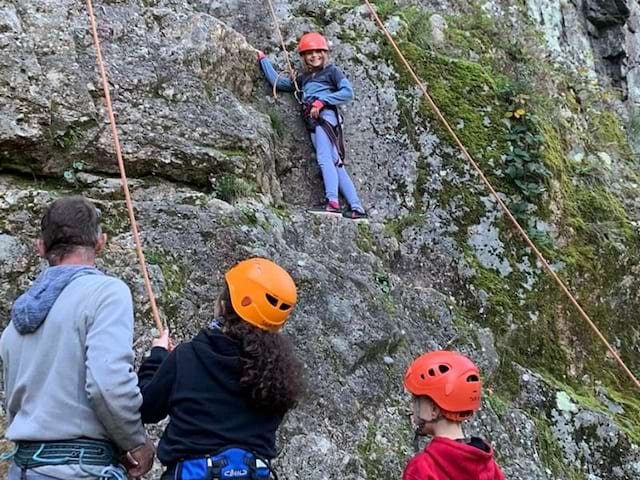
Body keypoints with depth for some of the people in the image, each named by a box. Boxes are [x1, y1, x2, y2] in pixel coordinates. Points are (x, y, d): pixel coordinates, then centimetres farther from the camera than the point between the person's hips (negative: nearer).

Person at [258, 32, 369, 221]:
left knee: (324, 158, -24)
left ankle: (332, 202, -38)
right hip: (312, 121, 6)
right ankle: (357, 207, -7)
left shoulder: (331, 71, 13)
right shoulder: (303, 79, 30)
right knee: (335, 163, -2)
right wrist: (263, 59, 29)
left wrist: (322, 101, -9)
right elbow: (277, 82, 28)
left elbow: (348, 93, 0)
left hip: (325, 115, -6)